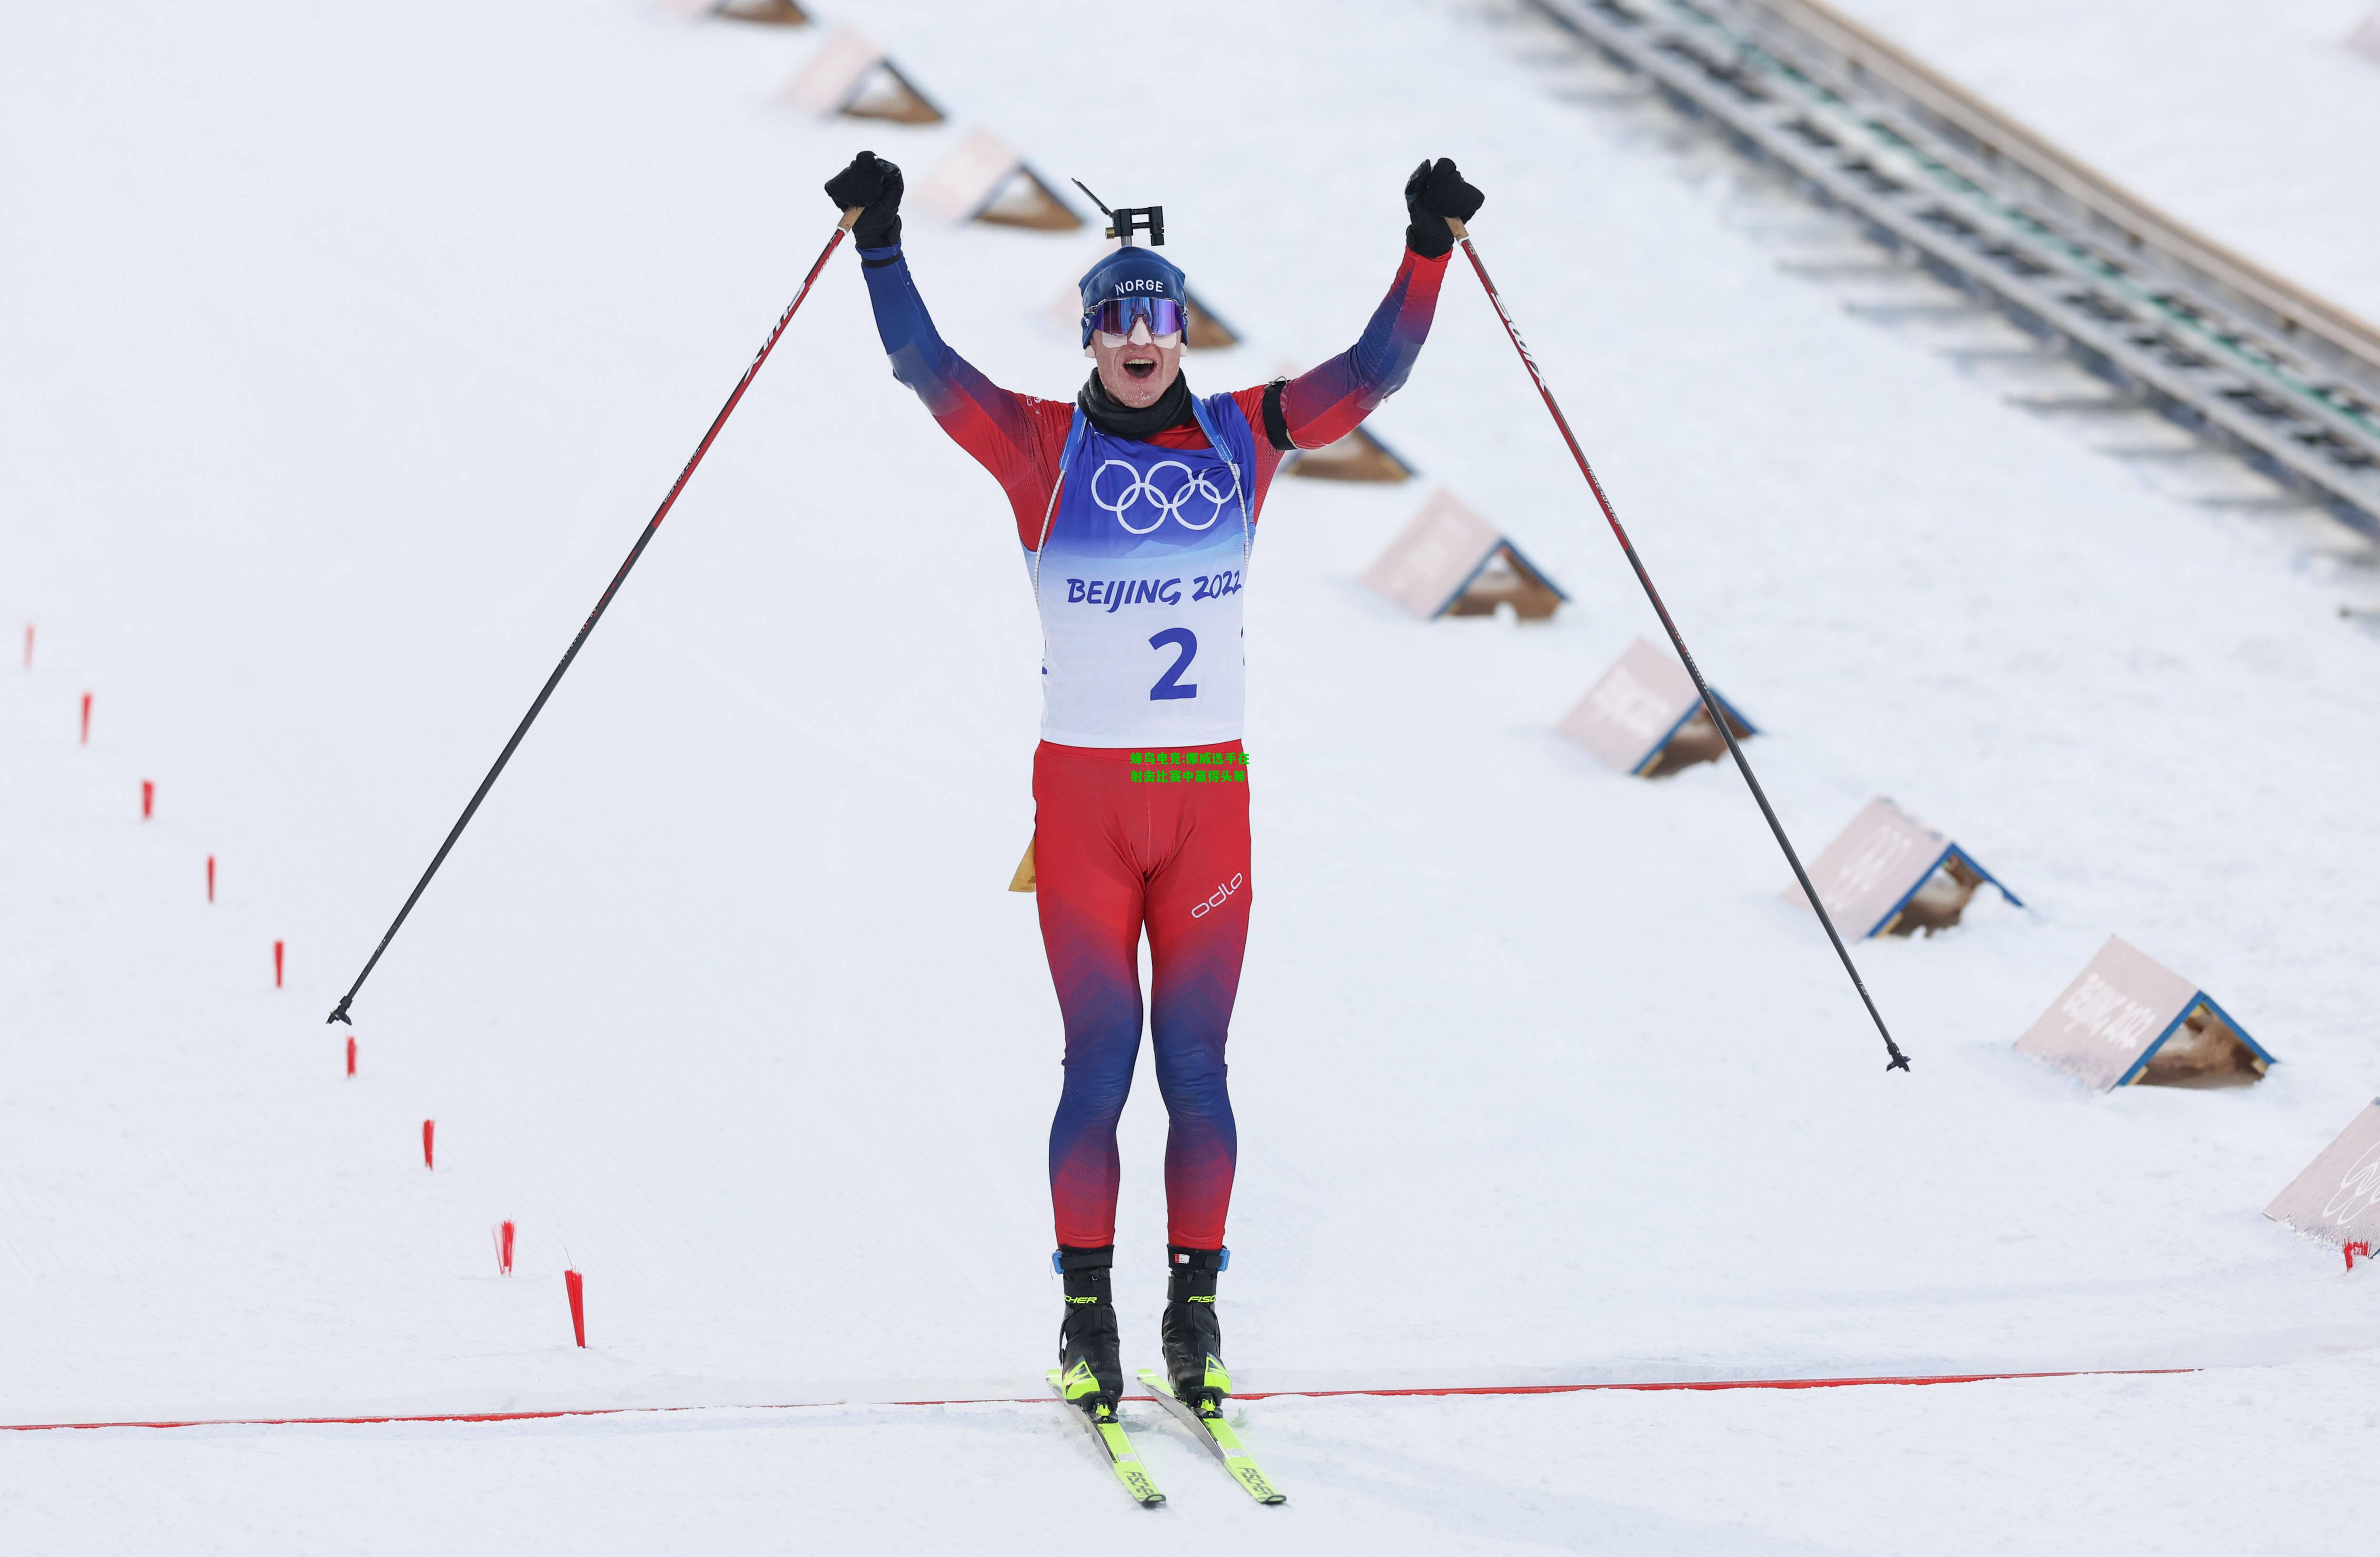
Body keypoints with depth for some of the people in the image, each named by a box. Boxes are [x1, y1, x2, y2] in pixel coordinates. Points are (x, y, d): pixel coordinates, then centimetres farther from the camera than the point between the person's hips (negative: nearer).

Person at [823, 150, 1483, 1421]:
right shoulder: (1042, 447, -1)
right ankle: (1087, 1316, 7)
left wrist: (1430, 249, -5)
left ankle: (1195, 1313, 11)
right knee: (1099, 1062, -1)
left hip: (1208, 792, 2)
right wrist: (878, 243, -20)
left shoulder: (1241, 438, 7)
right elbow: (925, 367, -10)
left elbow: (1371, 372, 4)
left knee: (1195, 1066, 4)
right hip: (1081, 792, -2)